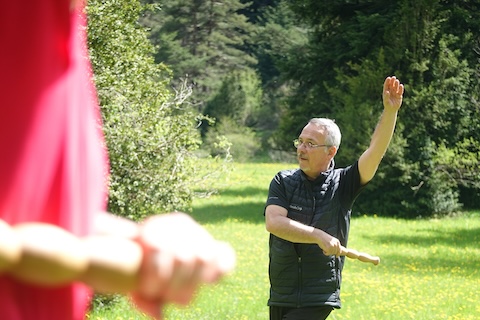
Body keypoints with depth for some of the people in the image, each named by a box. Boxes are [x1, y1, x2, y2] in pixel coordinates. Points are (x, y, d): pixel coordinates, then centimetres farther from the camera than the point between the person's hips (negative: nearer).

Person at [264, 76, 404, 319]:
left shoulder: (342, 184, -1)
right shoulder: (283, 182, 3)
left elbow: (376, 150, -14)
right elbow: (273, 222, -13)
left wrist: (390, 111, -28)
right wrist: (319, 236, -22)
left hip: (318, 298, -3)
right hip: (280, 296, 4)